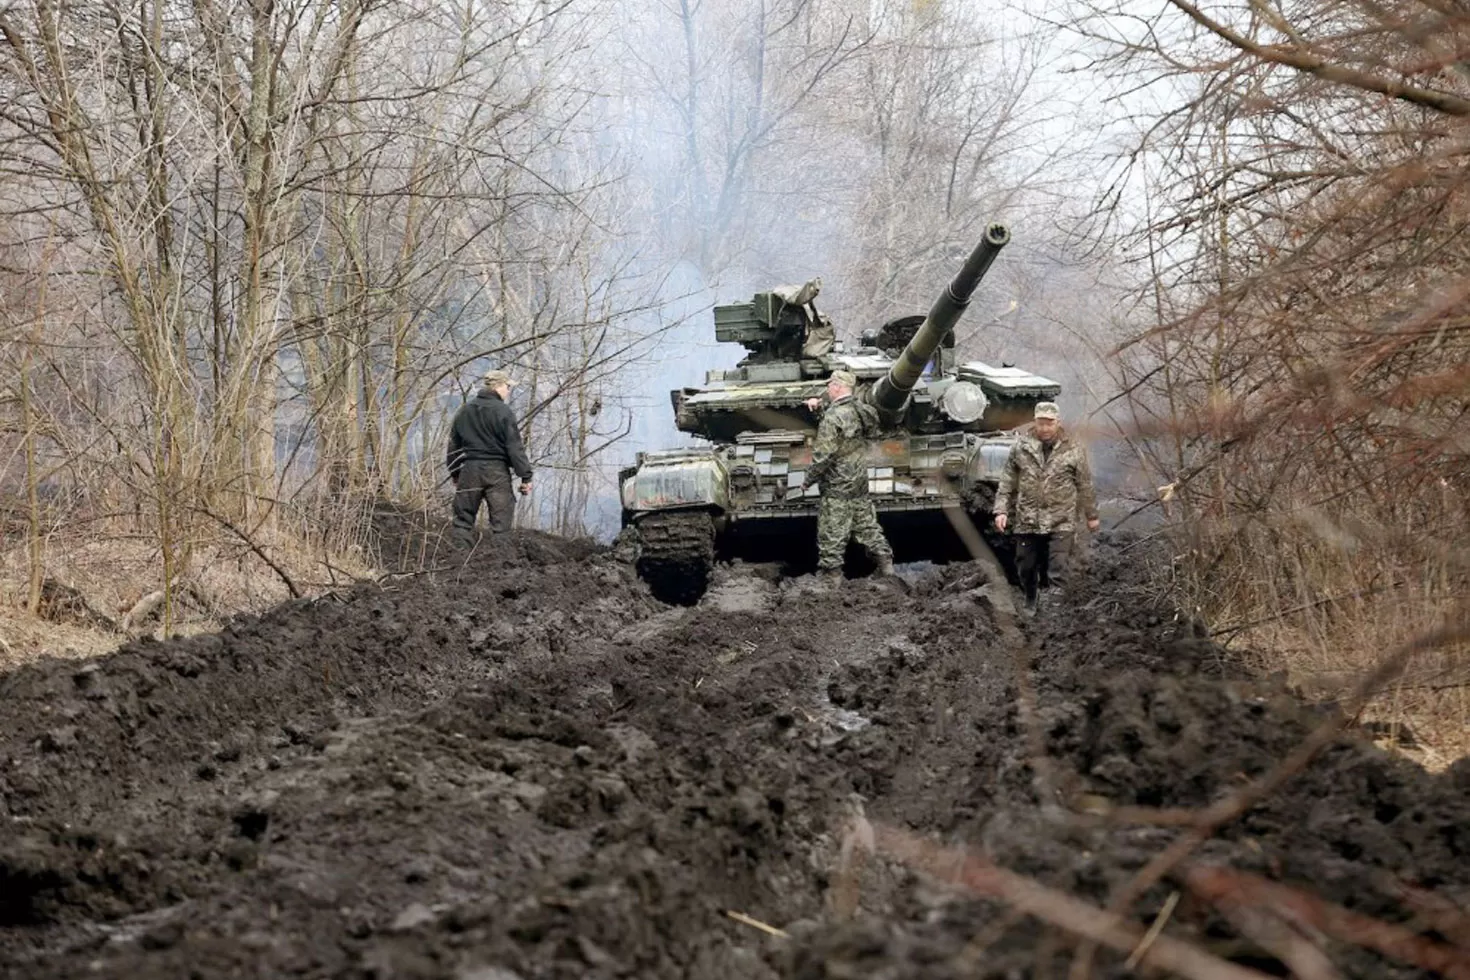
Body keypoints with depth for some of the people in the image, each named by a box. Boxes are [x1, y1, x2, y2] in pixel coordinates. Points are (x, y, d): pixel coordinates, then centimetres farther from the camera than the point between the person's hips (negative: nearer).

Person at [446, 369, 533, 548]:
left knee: (463, 519, 10)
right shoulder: (503, 412, -9)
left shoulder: (464, 410, 10)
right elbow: (515, 447, -11)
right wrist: (525, 476, -7)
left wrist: (455, 473, 25)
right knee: (501, 521, -2)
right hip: (496, 471, -5)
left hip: (469, 470, 5)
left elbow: (454, 445, 16)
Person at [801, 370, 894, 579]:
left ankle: (831, 570, 7)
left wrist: (807, 480, -10)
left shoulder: (832, 417, -21)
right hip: (860, 482, 8)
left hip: (837, 486, -8)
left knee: (832, 532, 2)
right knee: (867, 524, 17)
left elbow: (823, 456, -22)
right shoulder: (861, 410, 2)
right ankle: (885, 562, 19)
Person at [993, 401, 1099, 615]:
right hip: (1027, 522, 2)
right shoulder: (1021, 448, 1)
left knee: (1057, 573, -9)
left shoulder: (1073, 450, -1)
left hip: (1061, 523, -2)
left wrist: (1091, 515, 11)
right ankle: (1031, 604, 36)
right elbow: (1007, 483, 6)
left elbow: (1085, 486, 6)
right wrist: (1001, 510, -2)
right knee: (1026, 568, 13)